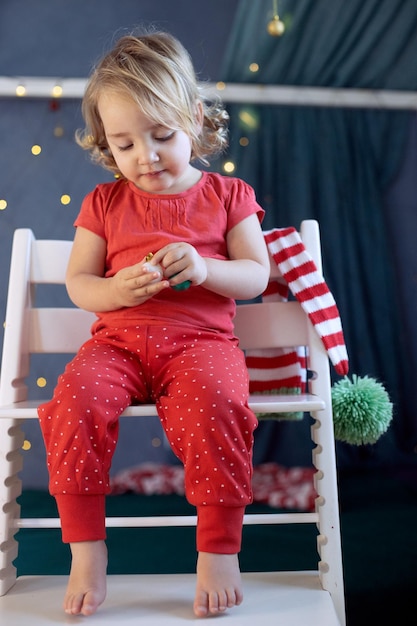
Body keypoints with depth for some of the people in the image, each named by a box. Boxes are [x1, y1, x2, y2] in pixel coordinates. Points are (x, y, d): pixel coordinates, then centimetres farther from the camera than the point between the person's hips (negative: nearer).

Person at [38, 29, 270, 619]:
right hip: (118, 339, 2)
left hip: (200, 339, -1)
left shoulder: (226, 195, 11)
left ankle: (219, 549, -14)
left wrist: (205, 268, -15)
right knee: (76, 396, -28)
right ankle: (85, 548, -10)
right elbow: (77, 282, 11)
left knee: (214, 400, -33)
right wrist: (117, 289, -12)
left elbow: (257, 275, 5)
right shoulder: (105, 202, 14)